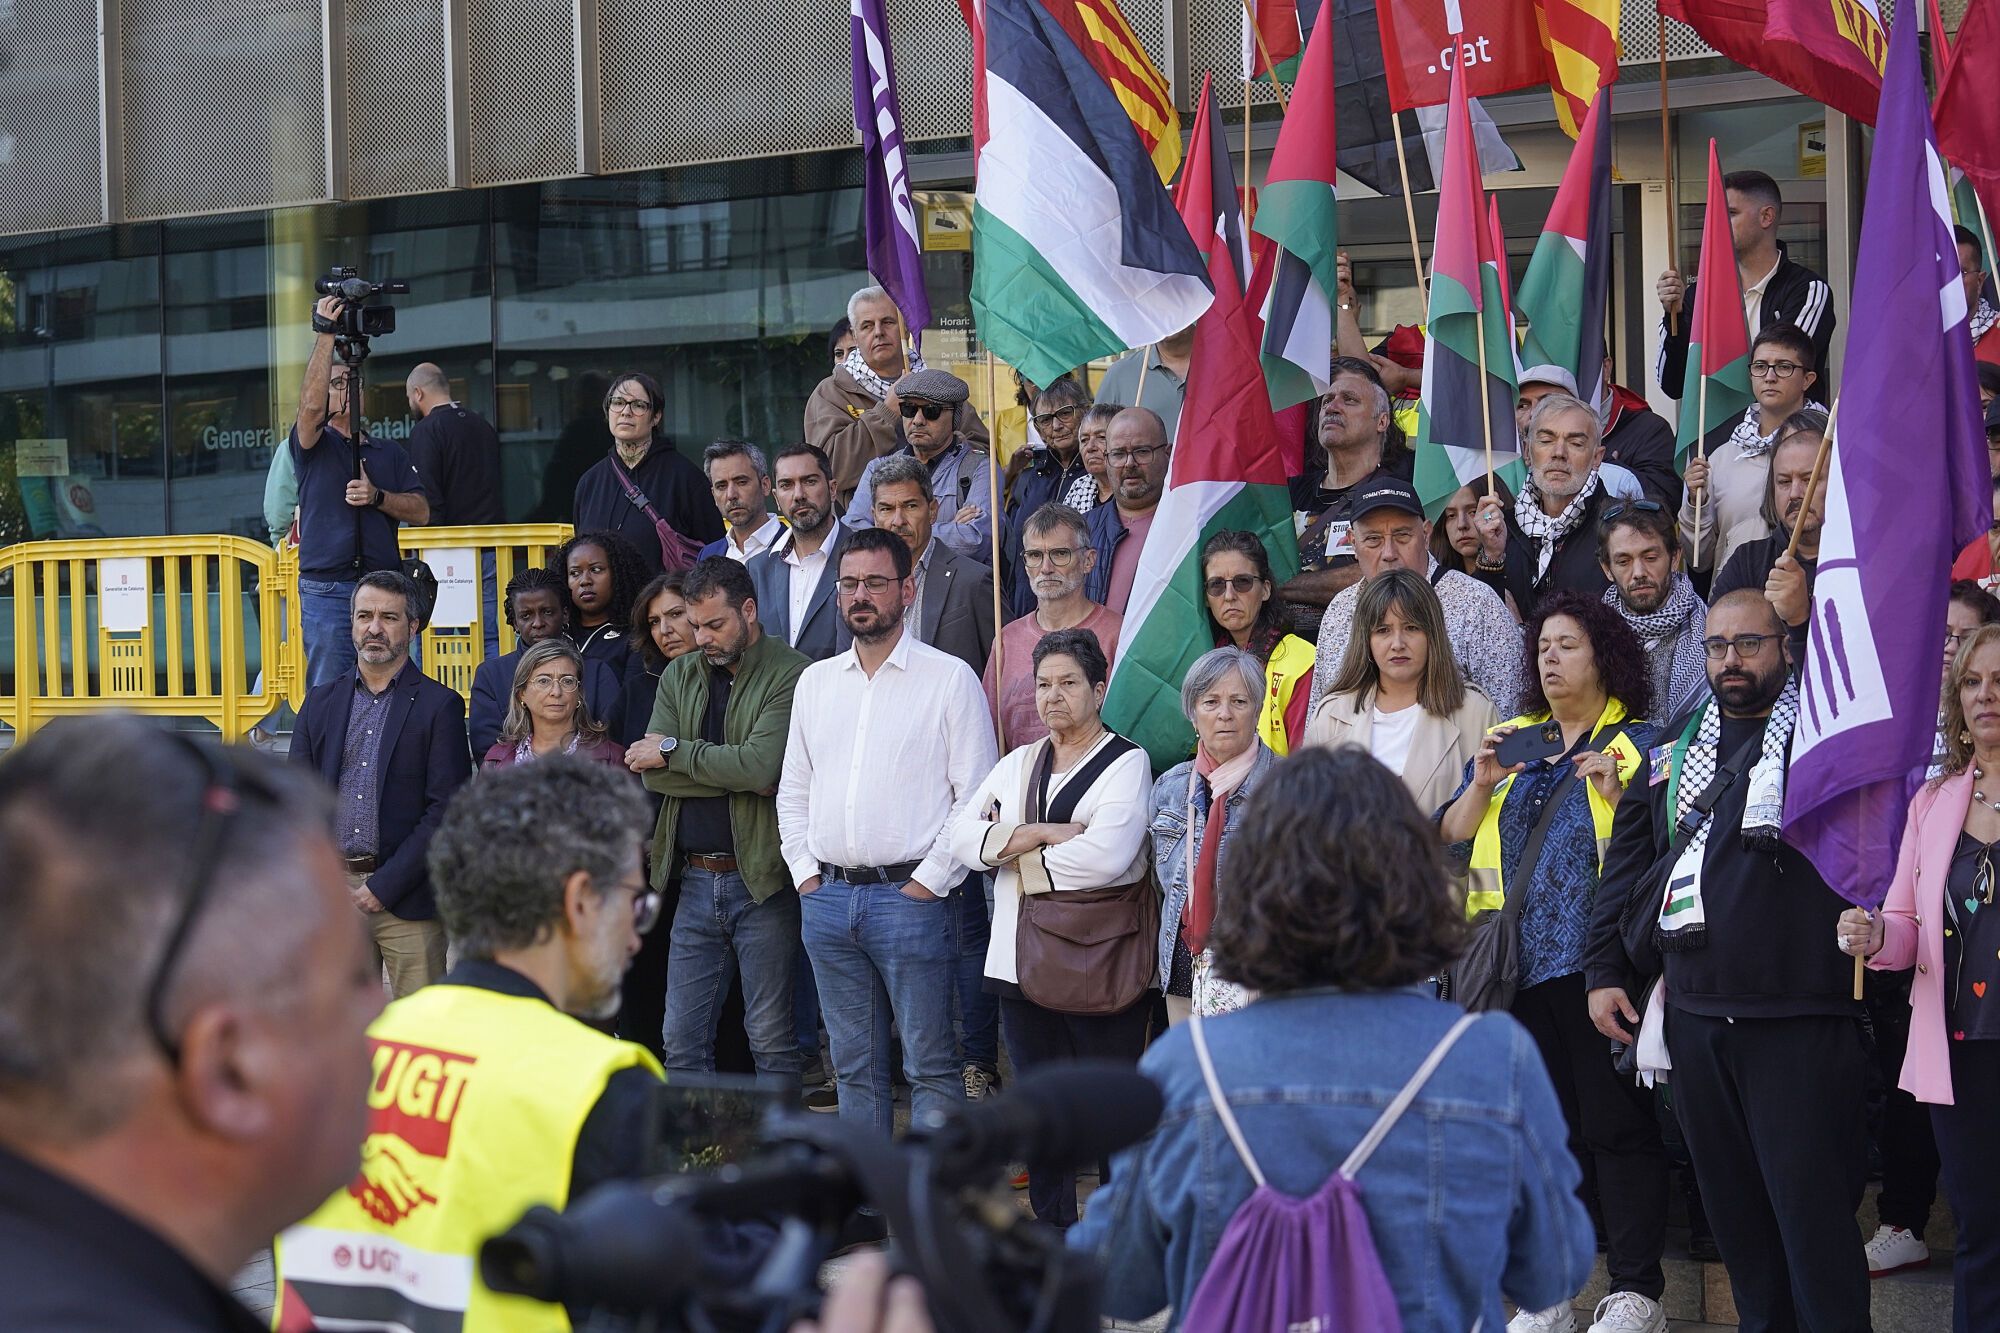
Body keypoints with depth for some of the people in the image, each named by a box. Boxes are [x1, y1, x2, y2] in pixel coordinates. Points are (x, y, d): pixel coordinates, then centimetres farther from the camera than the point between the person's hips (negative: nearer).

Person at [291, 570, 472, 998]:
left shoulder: (439, 706, 0)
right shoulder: (320, 702, 13)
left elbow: (446, 810, -7)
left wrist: (383, 887, -11)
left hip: (407, 897, -4)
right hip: (332, 894, 4)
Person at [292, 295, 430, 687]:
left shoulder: (389, 453, 19)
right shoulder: (313, 446, 7)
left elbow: (421, 511, 10)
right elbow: (311, 406, -16)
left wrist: (377, 497, -8)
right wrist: (325, 334, -17)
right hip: (326, 592, -3)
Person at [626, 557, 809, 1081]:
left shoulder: (790, 675, -8)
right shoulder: (680, 676, 12)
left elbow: (761, 764, -21)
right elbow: (652, 774, 1)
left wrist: (673, 751, -8)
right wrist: (736, 776, -11)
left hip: (761, 878, -6)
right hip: (695, 880, 6)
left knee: (770, 1037, 0)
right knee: (682, 1040, 6)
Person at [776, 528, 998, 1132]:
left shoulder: (950, 679, -2)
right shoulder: (815, 682, 14)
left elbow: (975, 798, -6)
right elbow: (793, 791, 19)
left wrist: (928, 882, -11)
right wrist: (806, 874, 7)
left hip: (909, 895, -5)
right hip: (827, 897, 5)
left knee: (929, 1062, -4)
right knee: (854, 1063, 10)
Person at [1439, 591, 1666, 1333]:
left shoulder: (1639, 744, 3)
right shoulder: (1509, 743, 18)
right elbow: (1450, 839, 12)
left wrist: (1616, 791, -17)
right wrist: (1482, 785, -4)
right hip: (1519, 966, 5)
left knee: (1617, 1125, -4)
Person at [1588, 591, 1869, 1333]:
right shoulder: (1672, 752, 17)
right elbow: (1626, 867, 19)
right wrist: (1605, 971, 14)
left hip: (1801, 1020, -5)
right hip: (1694, 1015, 6)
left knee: (1810, 1200, -6)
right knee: (1732, 1206, 11)